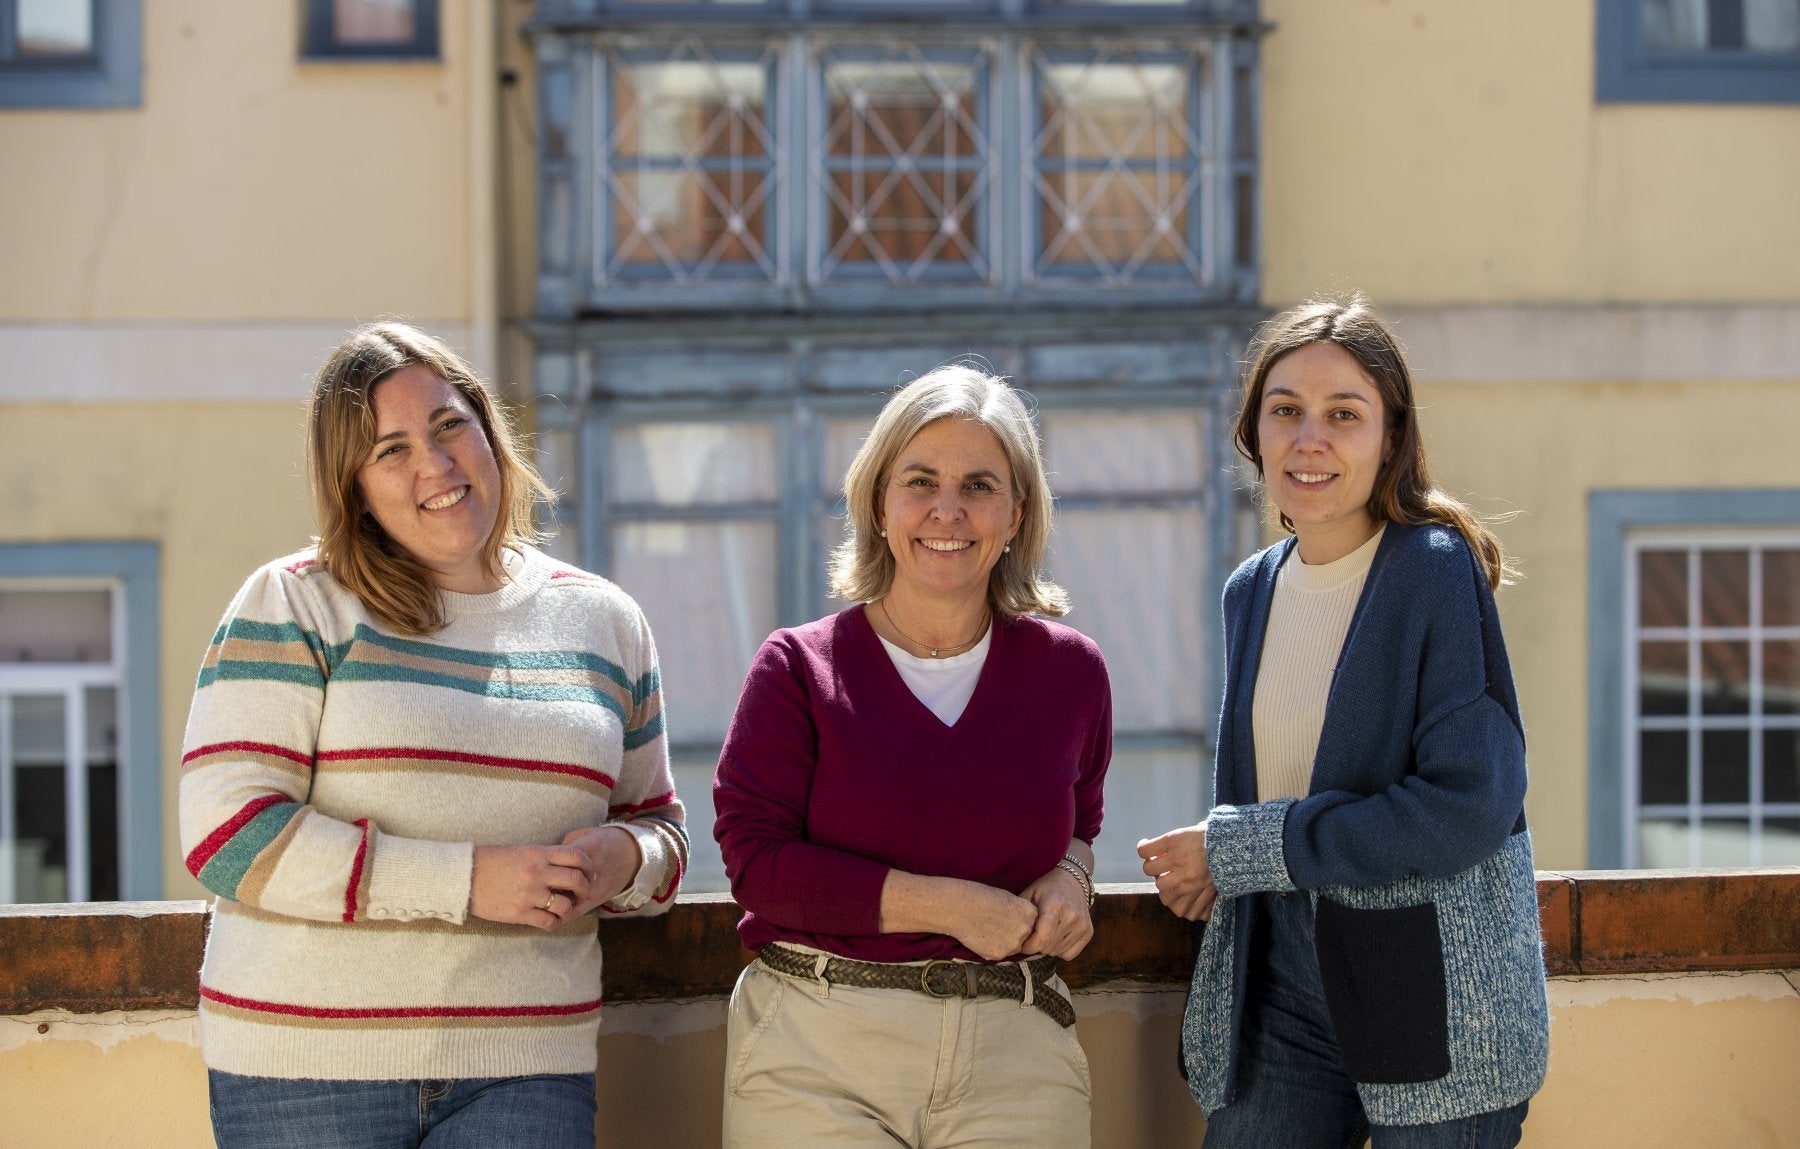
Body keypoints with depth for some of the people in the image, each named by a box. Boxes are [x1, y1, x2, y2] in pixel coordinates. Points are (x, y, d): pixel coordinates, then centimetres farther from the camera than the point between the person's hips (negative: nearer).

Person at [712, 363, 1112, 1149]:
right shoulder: (798, 669, -1)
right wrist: (949, 907, -13)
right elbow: (756, 861, -9)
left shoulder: (1069, 670, 7)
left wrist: (1069, 877, -1)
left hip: (1014, 1052, 2)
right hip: (817, 1055, -2)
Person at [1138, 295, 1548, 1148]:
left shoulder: (1439, 572, -11)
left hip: (1436, 1003, -5)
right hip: (1283, 989, 5)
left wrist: (1239, 848, -15)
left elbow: (1471, 807, -18)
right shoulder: (1252, 591, 9)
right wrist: (1204, 861, -3)